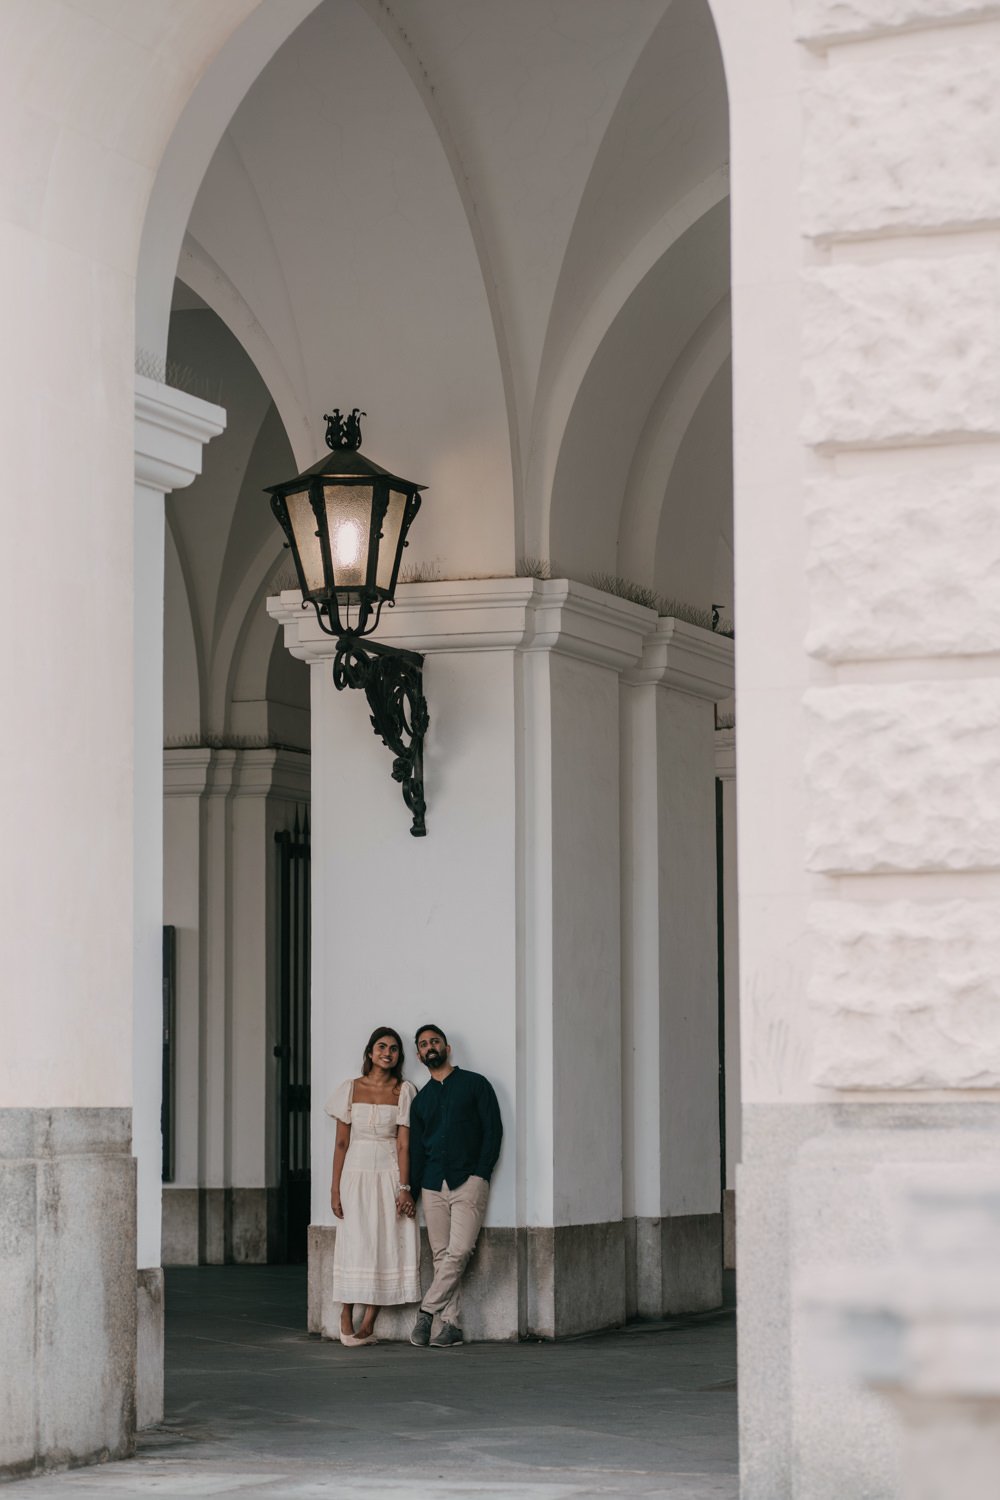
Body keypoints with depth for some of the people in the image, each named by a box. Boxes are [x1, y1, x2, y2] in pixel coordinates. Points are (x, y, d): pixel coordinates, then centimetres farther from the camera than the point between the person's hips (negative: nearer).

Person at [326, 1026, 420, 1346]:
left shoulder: (404, 1091, 3)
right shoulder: (351, 1089, 5)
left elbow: (404, 1144, -3)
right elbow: (341, 1142, 5)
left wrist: (404, 1187, -12)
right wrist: (335, 1188, -1)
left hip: (389, 1175, 0)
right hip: (356, 1173, 0)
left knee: (386, 1246, -5)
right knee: (354, 1244, -5)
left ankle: (367, 1325, -1)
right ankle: (346, 1317, 7)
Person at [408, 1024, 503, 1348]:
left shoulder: (475, 1084, 6)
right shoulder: (420, 1100, 18)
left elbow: (493, 1130, 0)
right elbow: (416, 1148, 18)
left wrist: (480, 1174, -9)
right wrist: (413, 1189, 7)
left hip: (468, 1182, -4)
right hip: (433, 1186, 4)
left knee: (458, 1252, -15)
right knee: (441, 1256, -1)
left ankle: (427, 1310, -8)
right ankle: (452, 1324, 0)